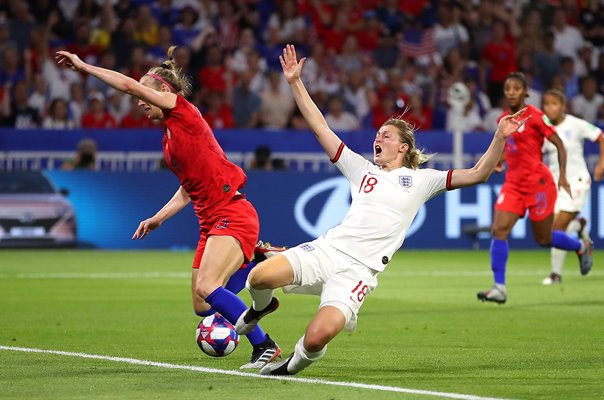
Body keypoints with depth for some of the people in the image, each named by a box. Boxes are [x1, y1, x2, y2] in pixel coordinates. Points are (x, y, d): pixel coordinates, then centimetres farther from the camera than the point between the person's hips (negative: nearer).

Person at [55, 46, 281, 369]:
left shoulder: (183, 111, -5)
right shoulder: (168, 137, 19)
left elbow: (130, 85, -13)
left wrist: (84, 67, -5)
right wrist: (158, 218, 20)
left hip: (233, 215, -10)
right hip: (211, 222, 10)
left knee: (207, 287, -25)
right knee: (202, 306, 7)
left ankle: (264, 346, -19)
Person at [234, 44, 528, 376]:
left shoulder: (421, 180, 13)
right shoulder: (362, 169, 20)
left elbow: (477, 174, 7)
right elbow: (319, 126, 21)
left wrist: (499, 138, -7)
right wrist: (295, 83, 16)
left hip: (358, 270, -3)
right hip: (327, 249, 3)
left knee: (316, 338, -26)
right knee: (259, 277, -22)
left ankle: (294, 364, 11)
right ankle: (262, 307, 17)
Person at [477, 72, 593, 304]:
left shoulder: (535, 116, -12)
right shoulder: (503, 119, 8)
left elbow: (559, 144, -7)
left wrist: (562, 175, -13)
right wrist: (499, 159, 11)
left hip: (538, 182, -6)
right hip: (513, 183, 6)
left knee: (544, 239, 5)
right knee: (499, 230, -13)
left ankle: (581, 247, 36)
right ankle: (499, 288, -13)